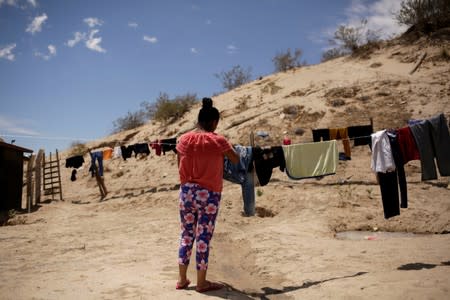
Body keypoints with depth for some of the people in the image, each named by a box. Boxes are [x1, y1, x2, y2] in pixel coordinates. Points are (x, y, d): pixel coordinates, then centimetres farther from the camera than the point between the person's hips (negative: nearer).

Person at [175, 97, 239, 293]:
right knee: (204, 237, 4)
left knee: (187, 235, 15)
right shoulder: (218, 141, -10)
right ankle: (201, 283, 16)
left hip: (186, 192, 4)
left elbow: (180, 166, 7)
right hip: (208, 195, -4)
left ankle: (182, 279, 24)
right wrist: (232, 150, 23)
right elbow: (236, 160, 4)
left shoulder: (184, 139, 0)